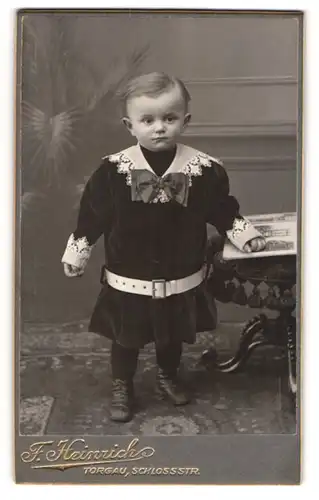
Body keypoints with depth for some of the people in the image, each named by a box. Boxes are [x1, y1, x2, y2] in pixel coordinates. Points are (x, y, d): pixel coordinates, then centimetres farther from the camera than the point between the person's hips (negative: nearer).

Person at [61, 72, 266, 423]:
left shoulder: (205, 169, -12)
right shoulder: (113, 170, -15)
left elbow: (223, 210, 3)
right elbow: (92, 215, -6)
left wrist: (244, 235, -2)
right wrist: (76, 253, -3)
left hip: (181, 279, 2)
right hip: (128, 279, -1)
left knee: (173, 337, 22)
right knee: (125, 339, 15)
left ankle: (168, 377, 48)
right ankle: (121, 387, 38)